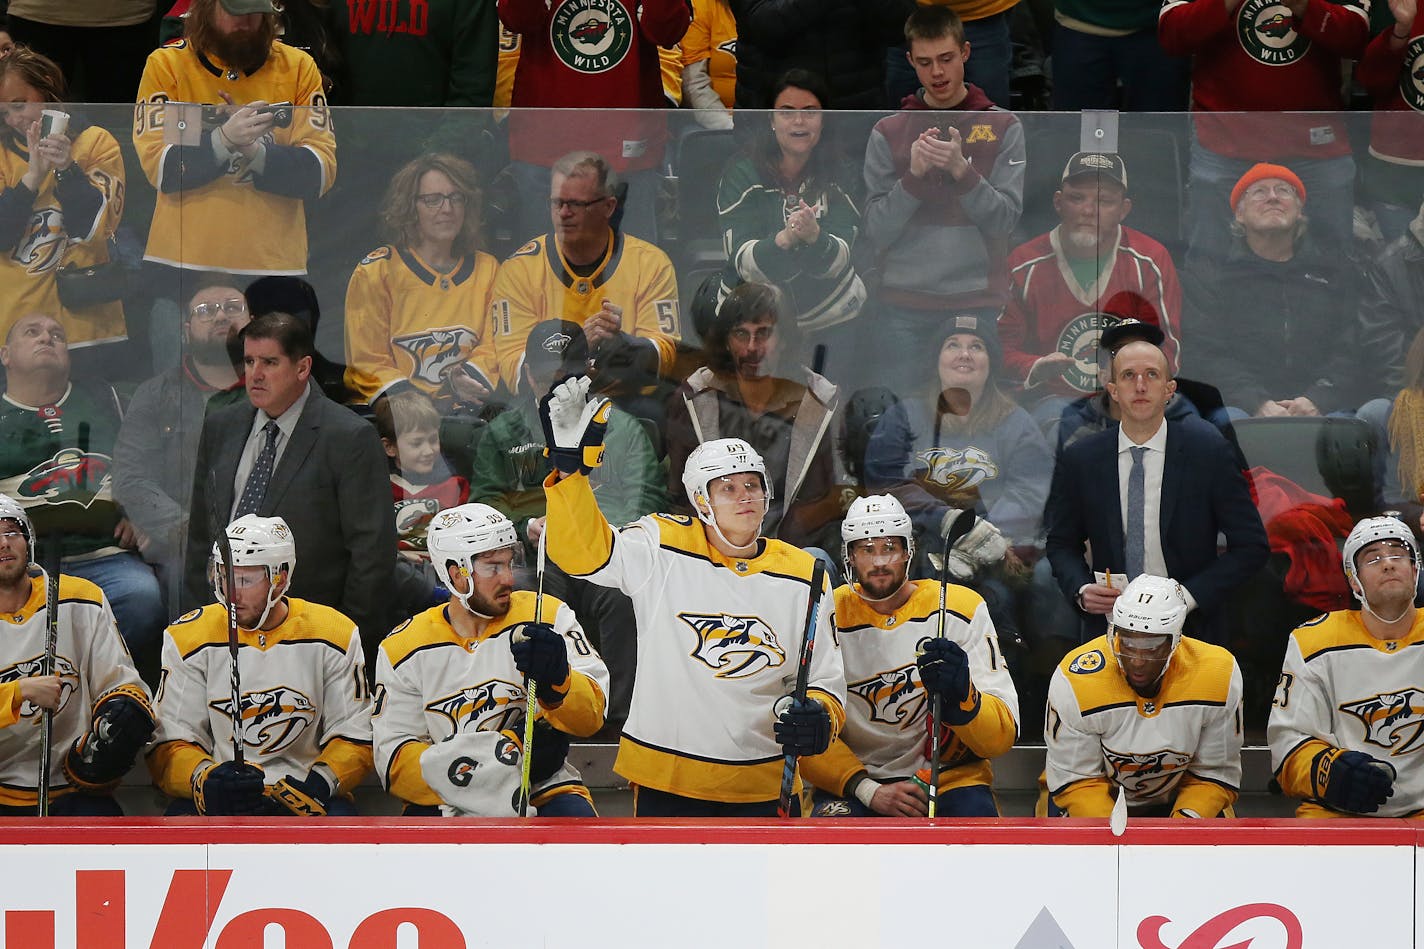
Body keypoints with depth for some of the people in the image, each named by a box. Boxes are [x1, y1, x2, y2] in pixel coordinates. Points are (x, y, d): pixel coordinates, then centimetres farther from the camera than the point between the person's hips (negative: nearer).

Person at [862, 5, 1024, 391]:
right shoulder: (887, 134, 9)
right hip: (905, 307, 1)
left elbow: (1005, 219, -2)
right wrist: (913, 175, -11)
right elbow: (876, 232, 3)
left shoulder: (1003, 127, 6)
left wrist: (961, 169, -16)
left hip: (977, 302, -1)